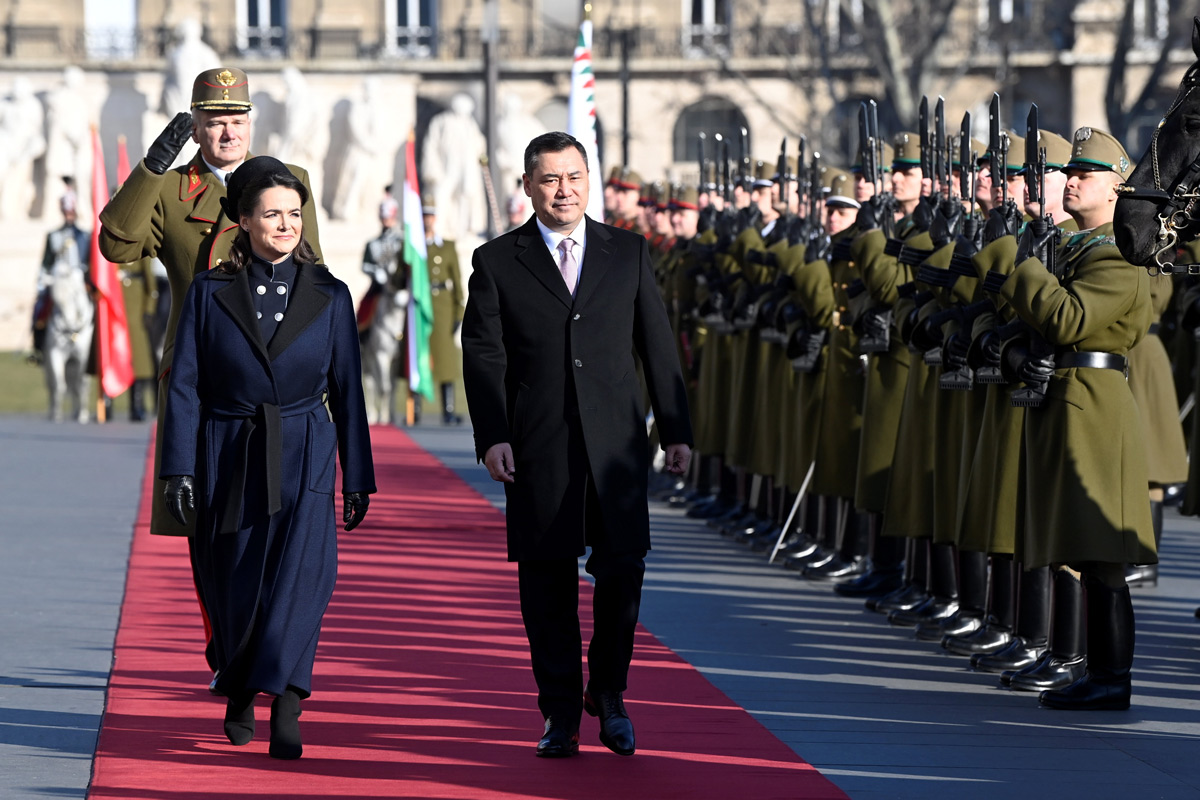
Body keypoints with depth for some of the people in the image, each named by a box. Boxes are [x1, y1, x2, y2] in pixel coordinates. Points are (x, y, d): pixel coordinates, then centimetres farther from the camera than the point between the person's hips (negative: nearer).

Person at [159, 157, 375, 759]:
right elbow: (185, 386, 1)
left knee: (301, 575, -18)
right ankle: (239, 693, 33)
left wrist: (357, 477, 6)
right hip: (230, 460, 0)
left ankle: (286, 714, -16)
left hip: (303, 461, 0)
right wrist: (179, 469, -7)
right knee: (234, 589, 6)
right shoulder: (209, 293, 2)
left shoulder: (329, 295, 4)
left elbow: (347, 390, 7)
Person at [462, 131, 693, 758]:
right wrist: (492, 436, -9)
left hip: (616, 441, 1)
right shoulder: (497, 262, 5)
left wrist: (676, 429, 6)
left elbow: (658, 346, 10)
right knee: (547, 580, 2)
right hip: (537, 447, -1)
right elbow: (482, 354, 1)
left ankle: (609, 694, 16)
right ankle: (560, 715, 11)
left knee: (623, 566, -4)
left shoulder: (628, 252, 10)